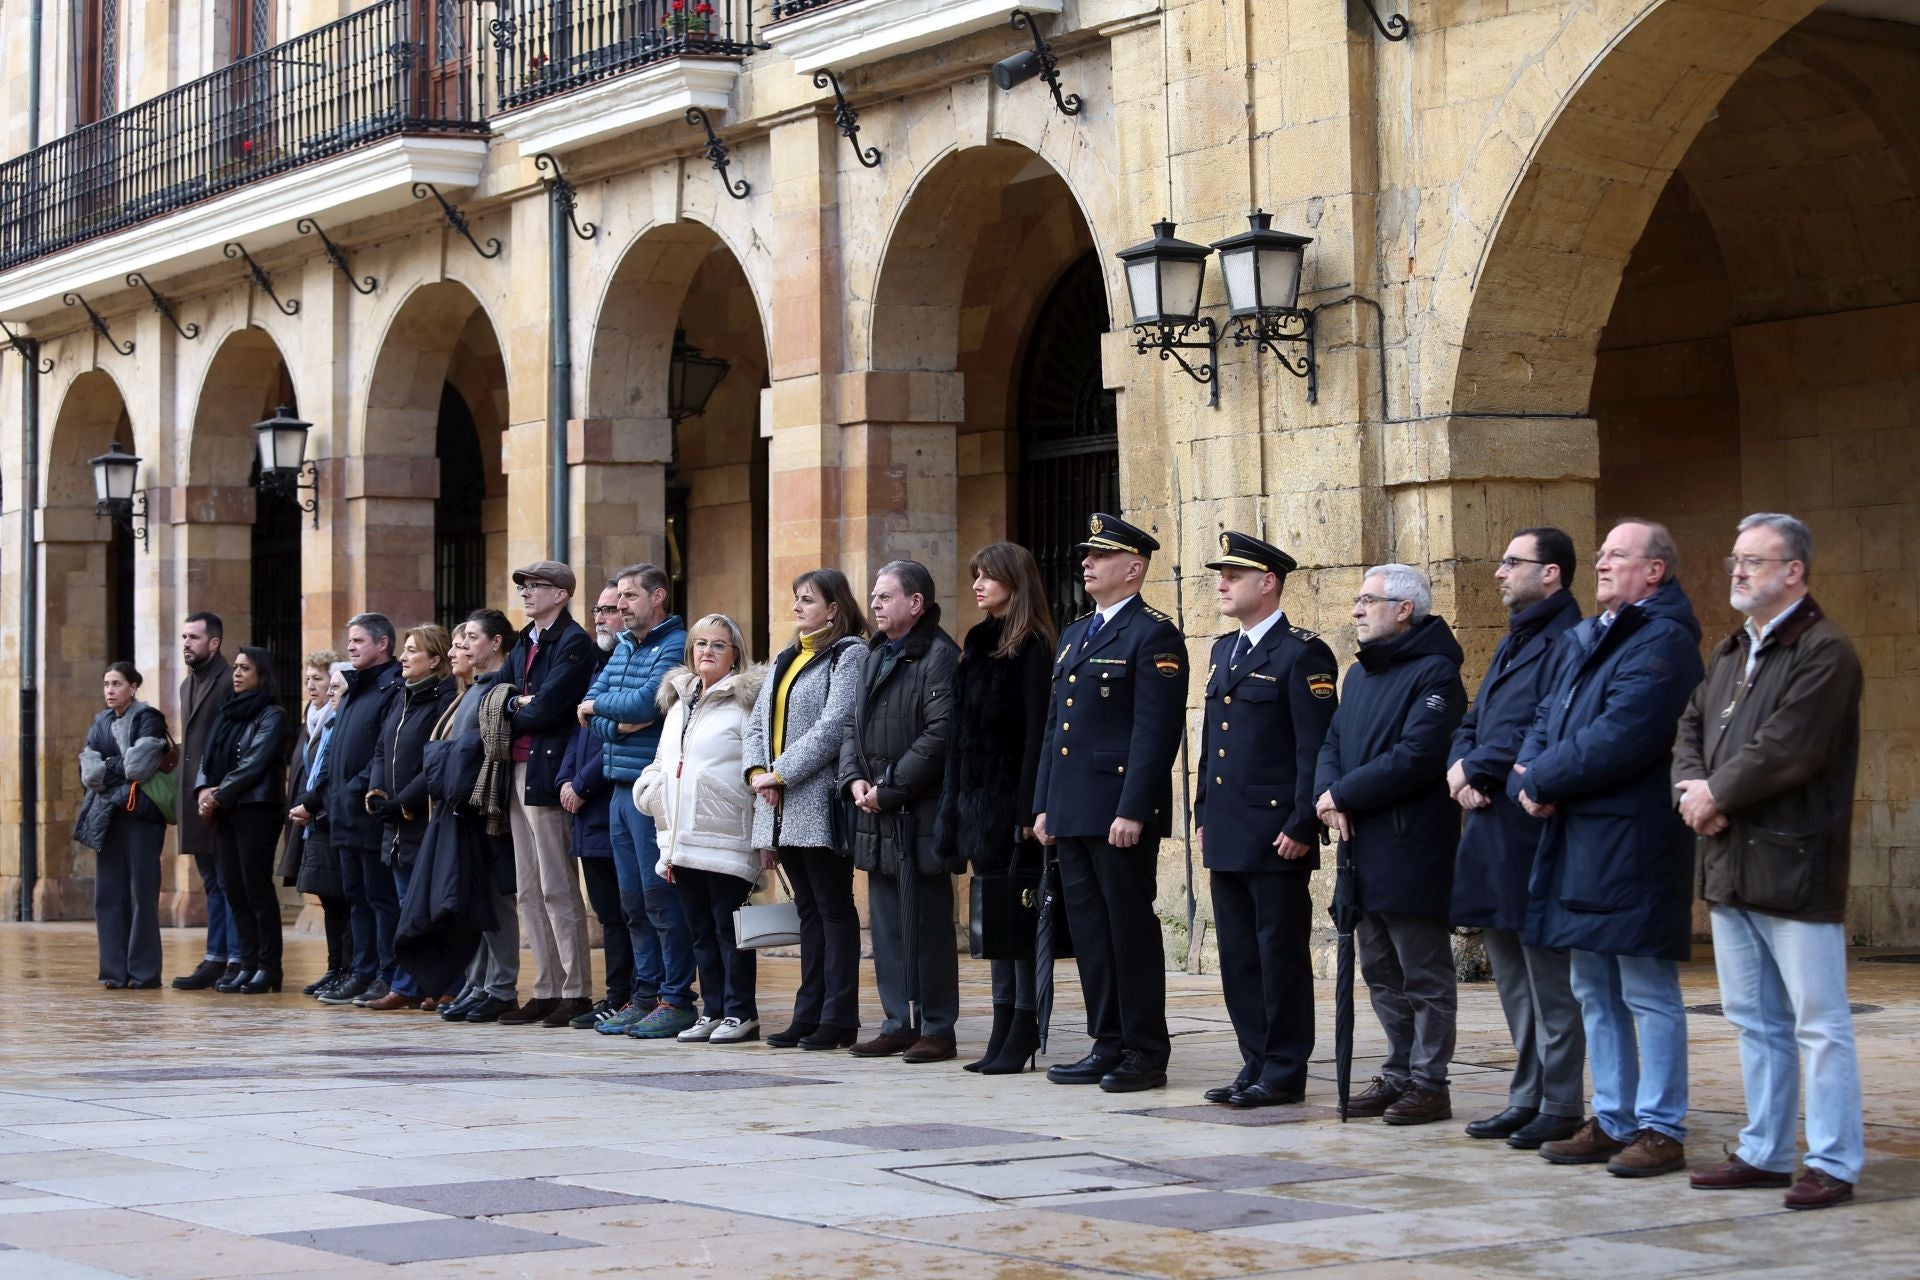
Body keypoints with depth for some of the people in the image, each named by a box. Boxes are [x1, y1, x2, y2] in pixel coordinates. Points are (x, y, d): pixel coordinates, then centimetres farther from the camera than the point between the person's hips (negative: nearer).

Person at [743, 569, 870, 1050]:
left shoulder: (849, 655, -6)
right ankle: (809, 1014, 13)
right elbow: (758, 721, 18)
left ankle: (839, 1019, -2)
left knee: (834, 909, -4)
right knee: (809, 910, 10)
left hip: (820, 803, -8)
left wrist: (780, 774, -16)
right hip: (782, 810, 8)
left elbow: (834, 727, -17)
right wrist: (757, 770, -1)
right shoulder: (787, 660, 19)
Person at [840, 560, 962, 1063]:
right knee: (886, 922, 11)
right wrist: (854, 779, 0)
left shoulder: (938, 656, -9)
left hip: (921, 813, -8)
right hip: (877, 814, 8)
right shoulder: (875, 656, 17)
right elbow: (854, 726, 19)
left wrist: (888, 789, -16)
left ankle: (937, 1028, 3)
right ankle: (898, 1024, 18)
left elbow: (940, 735, -17)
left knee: (926, 921, -4)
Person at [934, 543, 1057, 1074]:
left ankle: (1023, 1033, 1)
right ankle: (1004, 1032, 14)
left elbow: (1037, 730, -15)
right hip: (978, 798, 8)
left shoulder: (1031, 646, -9)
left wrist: (1028, 809, -19)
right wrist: (957, 803, 10)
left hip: (1013, 798, -8)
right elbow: (961, 731, 15)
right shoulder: (977, 643, 15)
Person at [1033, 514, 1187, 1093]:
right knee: (1089, 930, 10)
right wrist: (1043, 804, 15)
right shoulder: (1074, 635, 19)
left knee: (1131, 929, -3)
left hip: (1121, 812, -8)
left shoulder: (1153, 634, -8)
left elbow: (1156, 731, -15)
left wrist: (1133, 811, -21)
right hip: (1074, 815, 8)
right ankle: (1107, 1046, 17)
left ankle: (1146, 1054, 4)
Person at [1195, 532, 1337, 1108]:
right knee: (1238, 955, 11)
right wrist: (1203, 814, 17)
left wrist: (1302, 825, -17)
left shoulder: (1302, 654, -9)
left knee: (1281, 953, -1)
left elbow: (1316, 748, -13)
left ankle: (1285, 1073, 5)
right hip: (1226, 835, 8)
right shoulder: (1222, 651, 17)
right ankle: (1256, 1065, 18)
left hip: (1276, 836, -8)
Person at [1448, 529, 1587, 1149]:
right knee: (1512, 976, 15)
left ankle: (1561, 1107, 4)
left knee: (1548, 976, -3)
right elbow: (1473, 724, 19)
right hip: (1492, 828, 10)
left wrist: (1475, 767, -11)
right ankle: (1527, 1098, 23)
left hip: (1534, 831, -10)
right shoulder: (1513, 644, 18)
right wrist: (1462, 771, -2)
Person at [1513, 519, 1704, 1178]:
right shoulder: (1582, 640, 17)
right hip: (1578, 843, 9)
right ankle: (1612, 1121, 22)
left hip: (1635, 844, -9)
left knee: (1647, 993, -2)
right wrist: (1528, 781, -5)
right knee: (1595, 994, 14)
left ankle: (1660, 1129, 4)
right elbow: (1547, 721, 15)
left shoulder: (1663, 643, -12)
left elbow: (1619, 738, -22)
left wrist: (1544, 781, -12)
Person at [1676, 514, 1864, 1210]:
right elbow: (1691, 729, 16)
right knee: (1755, 1019, 14)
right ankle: (1763, 1152, 22)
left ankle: (1833, 1163, 1)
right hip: (1731, 865, 9)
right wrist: (1695, 787, -4)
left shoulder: (1824, 651, -11)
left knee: (1819, 1022, -4)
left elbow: (1787, 749, -20)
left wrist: (1716, 794, -9)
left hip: (1794, 865, -9)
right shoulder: (1732, 652, 18)